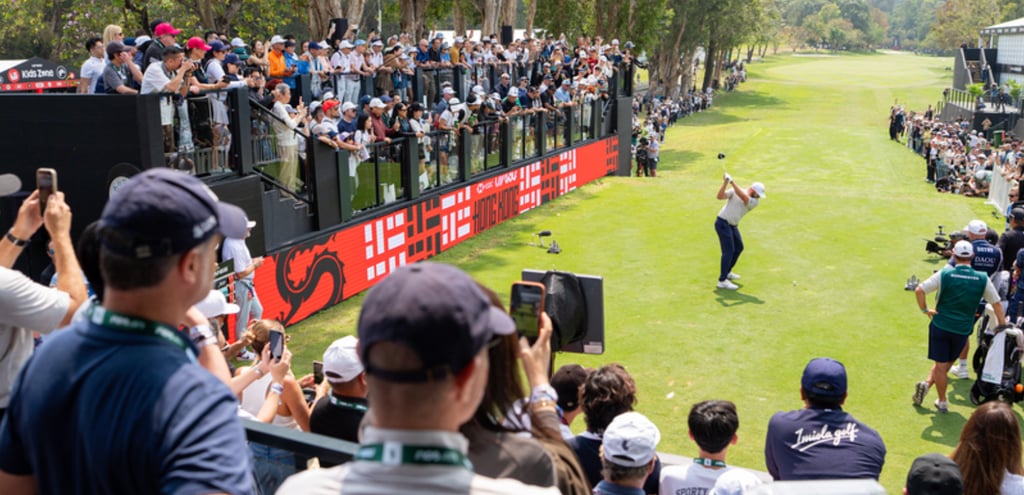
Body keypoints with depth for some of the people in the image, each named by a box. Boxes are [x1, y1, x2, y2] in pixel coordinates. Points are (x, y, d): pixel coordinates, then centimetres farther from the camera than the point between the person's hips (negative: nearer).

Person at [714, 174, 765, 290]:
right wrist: (725, 182, -29)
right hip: (723, 223, -7)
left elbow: (743, 197, -21)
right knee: (729, 250, -13)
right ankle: (722, 281, -15)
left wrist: (732, 182, -29)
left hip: (733, 225, 7)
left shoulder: (755, 202, -2)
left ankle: (726, 272, 37)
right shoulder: (735, 191, -8)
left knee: (739, 247, 18)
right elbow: (720, 196, -18)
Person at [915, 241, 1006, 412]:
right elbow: (997, 303, 3)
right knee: (947, 362, 18)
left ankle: (942, 402, 9)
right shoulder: (982, 279, -4)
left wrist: (925, 310, 0)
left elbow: (919, 290, -14)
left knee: (940, 364, 6)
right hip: (963, 329, 2)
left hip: (940, 325, -1)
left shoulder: (944, 274, -9)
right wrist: (1003, 326, 14)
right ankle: (928, 384, 4)